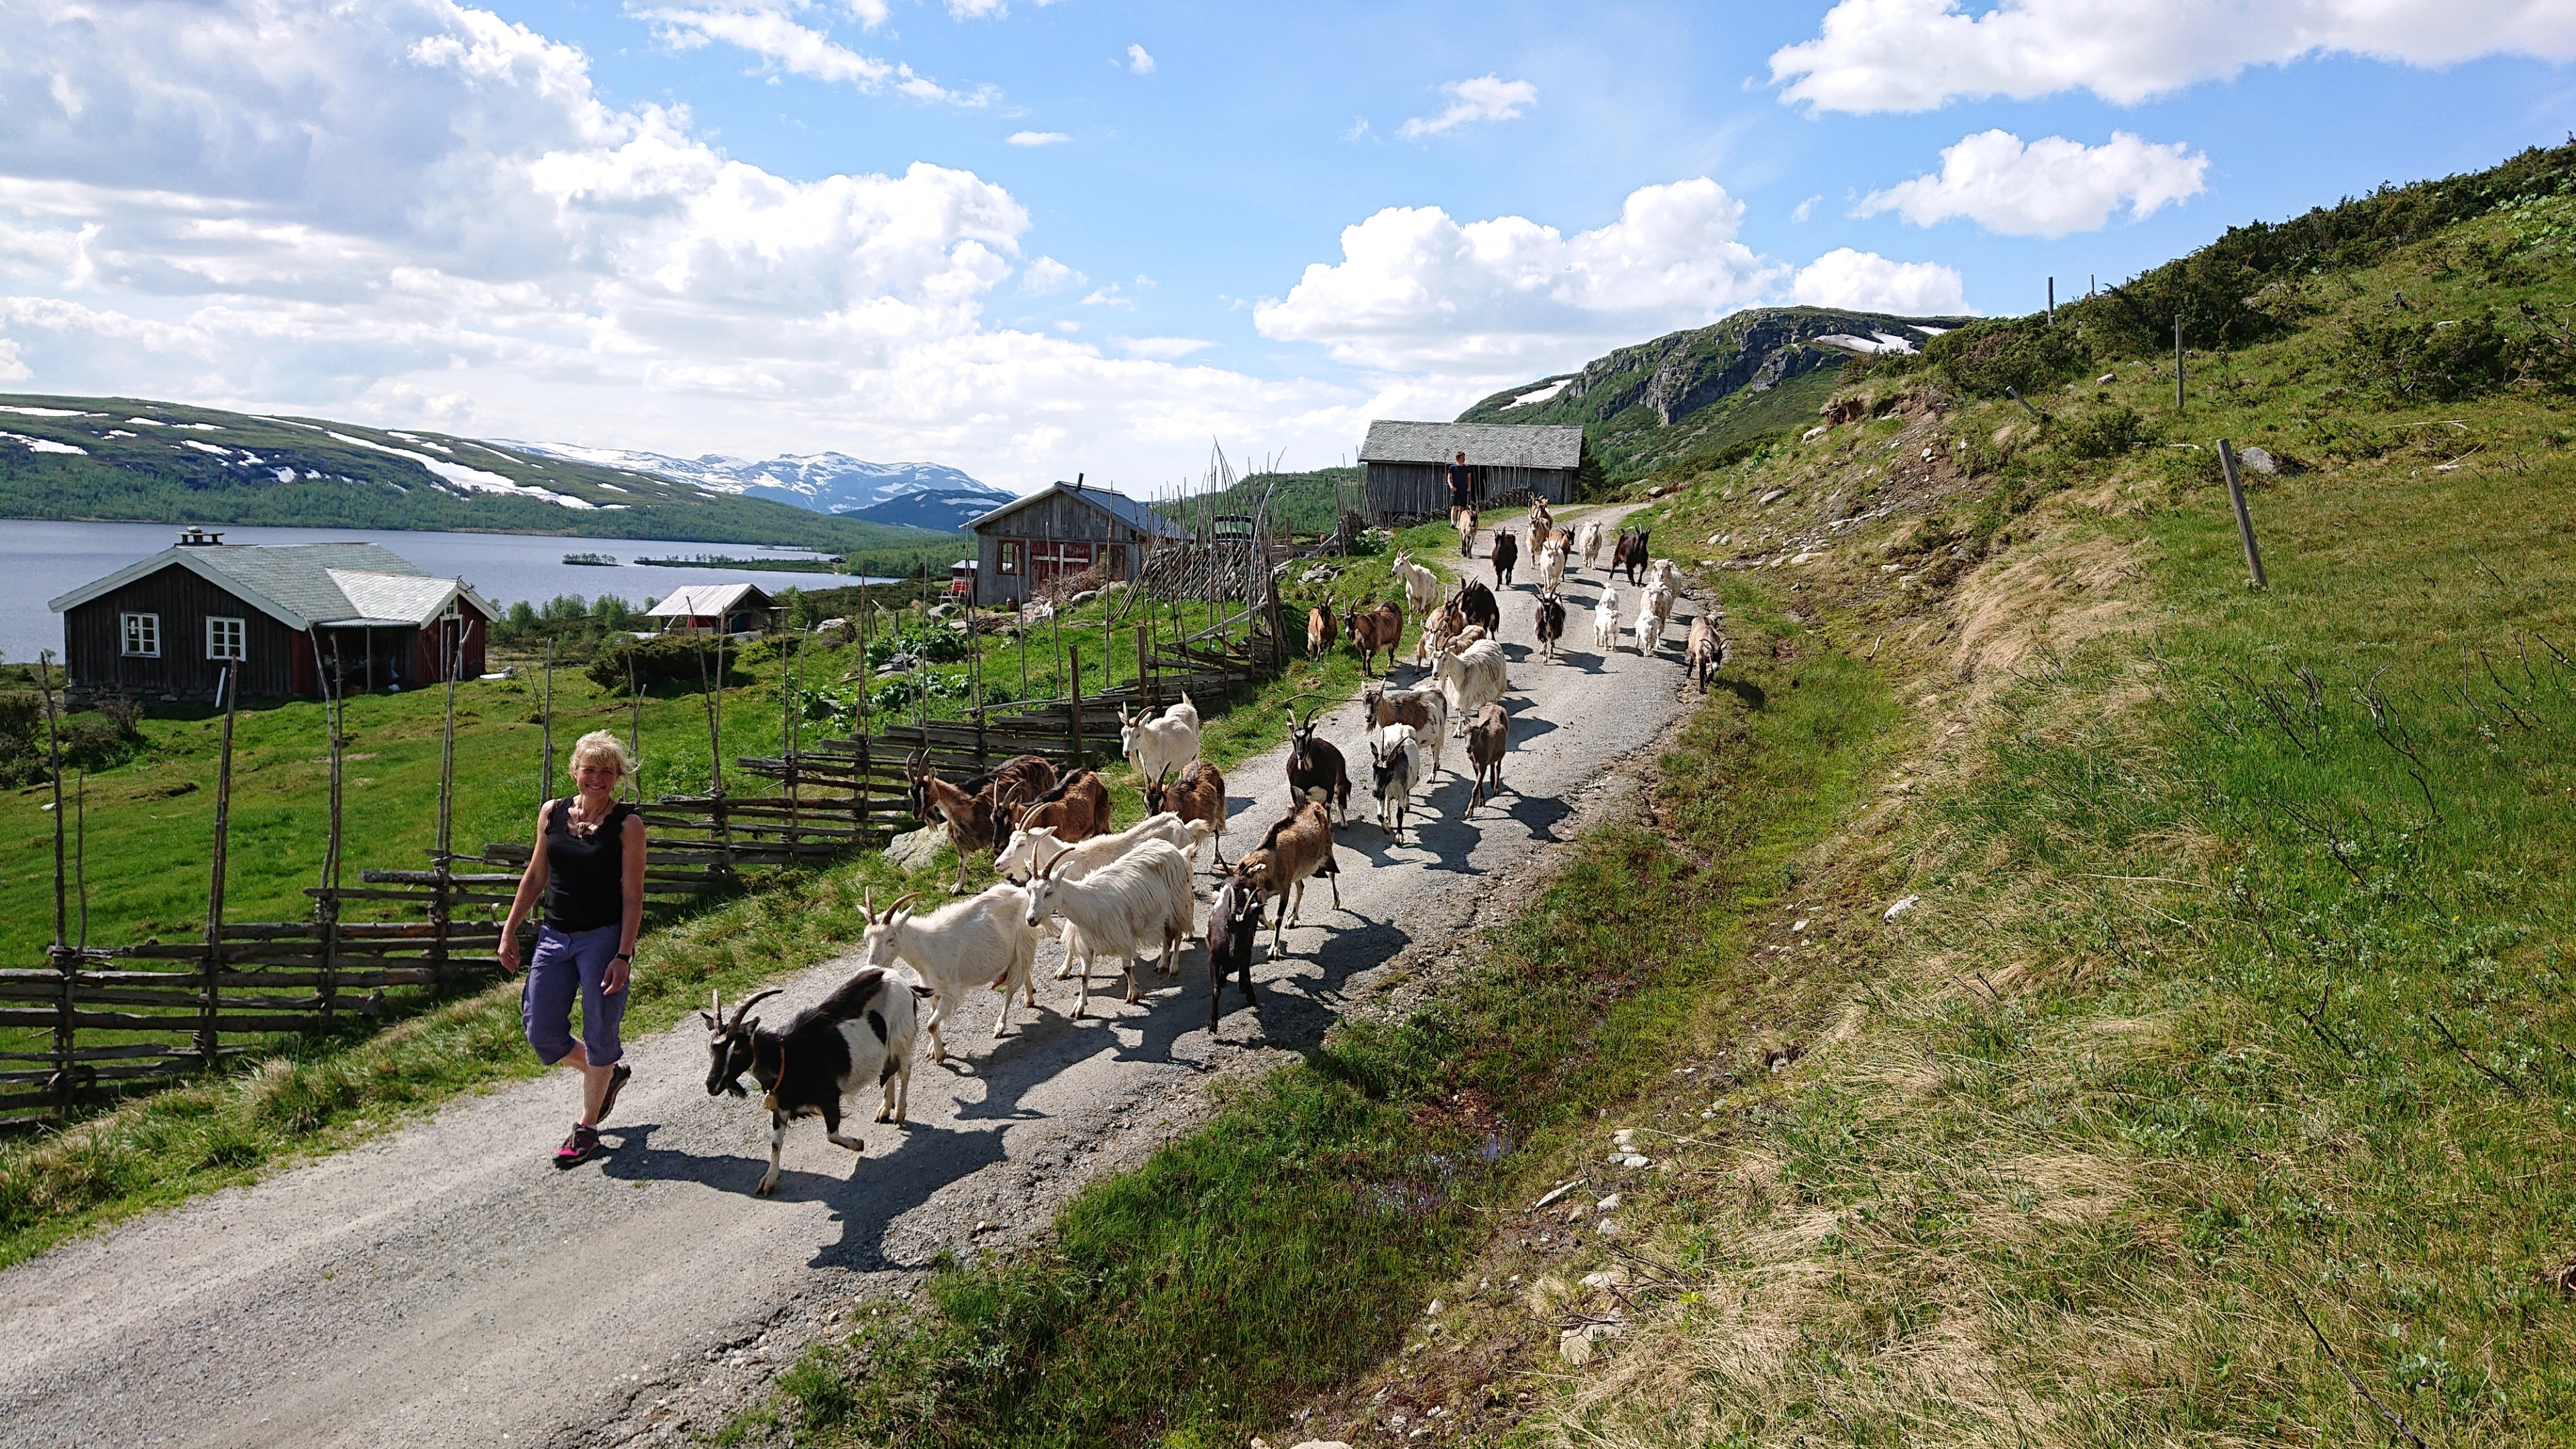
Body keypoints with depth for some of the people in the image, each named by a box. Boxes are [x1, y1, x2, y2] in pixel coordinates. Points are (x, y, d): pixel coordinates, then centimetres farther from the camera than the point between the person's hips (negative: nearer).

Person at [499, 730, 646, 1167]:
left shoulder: (627, 824, -8)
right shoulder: (552, 813, 5)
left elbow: (633, 896, -9)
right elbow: (535, 877, 14)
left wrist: (623, 956, -15)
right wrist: (509, 930, 13)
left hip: (603, 938, -5)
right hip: (554, 935, 5)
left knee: (599, 1036, 3)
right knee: (541, 1032, 5)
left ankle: (586, 1128, 20)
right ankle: (610, 1074, 33)